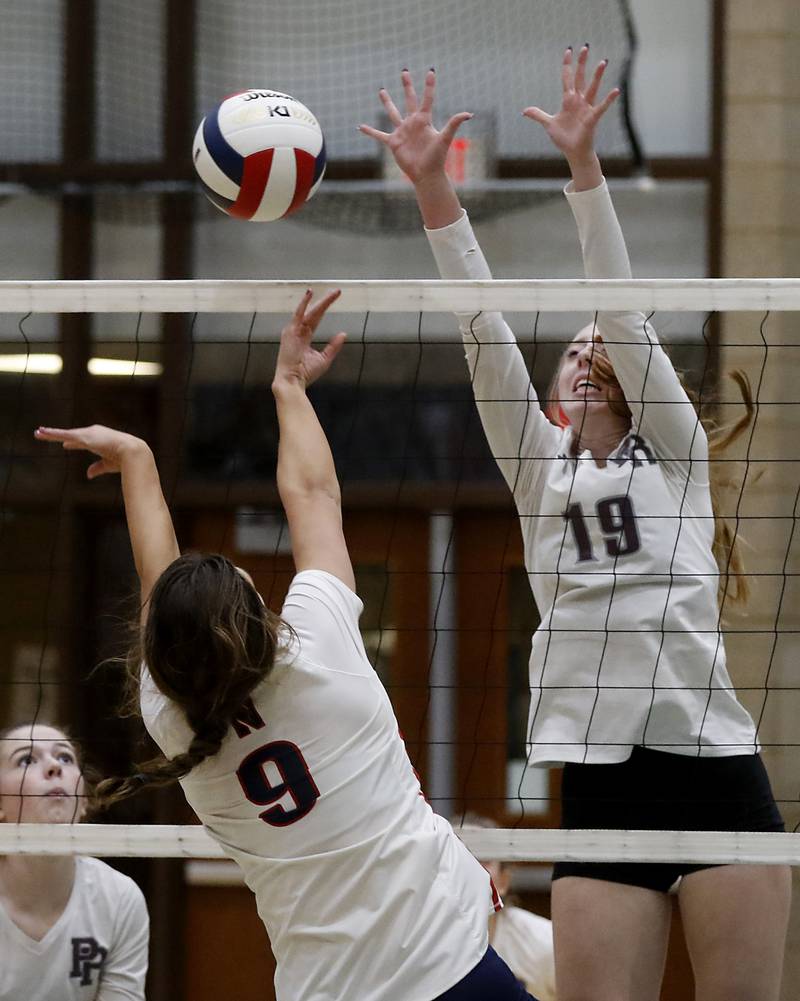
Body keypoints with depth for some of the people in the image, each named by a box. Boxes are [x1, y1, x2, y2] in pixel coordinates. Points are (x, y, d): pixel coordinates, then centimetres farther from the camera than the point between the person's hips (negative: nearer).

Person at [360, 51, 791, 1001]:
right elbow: (483, 330, 7)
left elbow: (623, 311, 0)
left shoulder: (673, 452, 11)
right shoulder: (538, 466, 16)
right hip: (600, 781, 2)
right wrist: (430, 183, -2)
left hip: (716, 769, -2)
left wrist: (582, 163, -9)